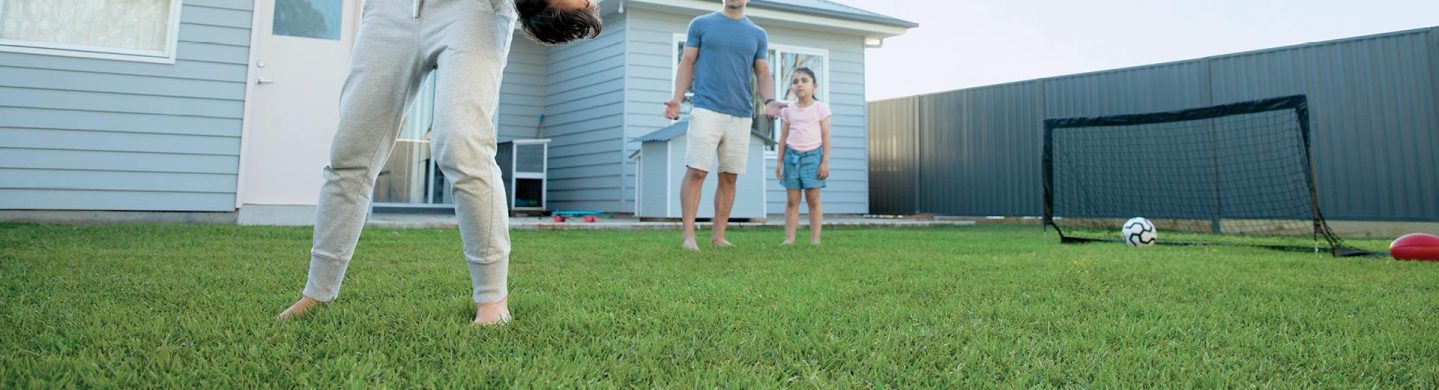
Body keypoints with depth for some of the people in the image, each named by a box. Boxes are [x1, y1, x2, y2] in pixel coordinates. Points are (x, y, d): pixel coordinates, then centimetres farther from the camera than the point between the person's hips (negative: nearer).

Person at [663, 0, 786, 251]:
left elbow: (763, 75, 12)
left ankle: (718, 236, 10)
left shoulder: (758, 35, 15)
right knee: (696, 172, -9)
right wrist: (677, 99, -6)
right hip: (706, 110, -3)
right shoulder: (701, 24, 9)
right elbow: (687, 64, 8)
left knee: (729, 177, 4)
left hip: (741, 116, 3)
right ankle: (688, 235, -6)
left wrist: (769, 101, -9)